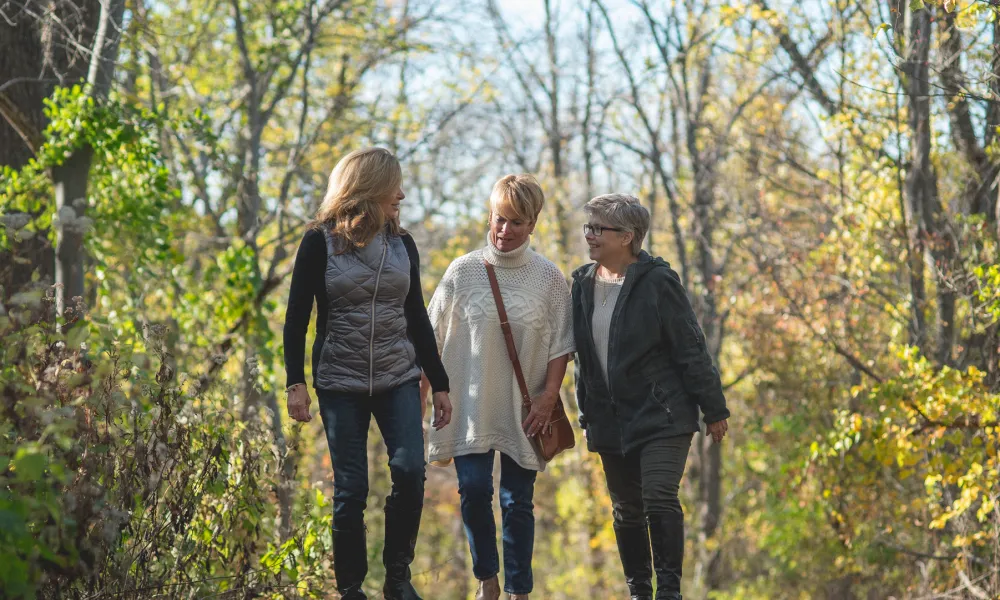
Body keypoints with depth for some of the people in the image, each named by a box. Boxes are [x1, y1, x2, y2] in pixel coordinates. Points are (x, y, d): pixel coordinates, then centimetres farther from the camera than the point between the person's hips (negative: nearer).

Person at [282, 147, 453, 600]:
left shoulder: (402, 244, 8)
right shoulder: (320, 243, -4)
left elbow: (417, 318, 13)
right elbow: (297, 317, -2)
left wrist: (439, 384, 11)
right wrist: (295, 383, -10)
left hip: (399, 379, 3)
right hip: (340, 383, -3)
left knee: (410, 471, -14)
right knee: (351, 490, -3)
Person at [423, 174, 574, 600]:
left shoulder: (549, 278, -1)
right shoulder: (464, 271, -1)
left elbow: (561, 345, 4)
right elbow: (435, 339, 4)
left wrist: (549, 396, -6)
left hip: (523, 409, 0)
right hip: (471, 404, 0)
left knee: (517, 501, 3)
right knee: (474, 489, -10)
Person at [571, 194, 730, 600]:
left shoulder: (657, 282, -9)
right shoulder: (583, 284, 9)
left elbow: (691, 349, -8)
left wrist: (714, 410, -7)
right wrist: (587, 414, 16)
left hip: (662, 417, -6)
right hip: (611, 421, 6)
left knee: (660, 499, -16)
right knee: (626, 511, 9)